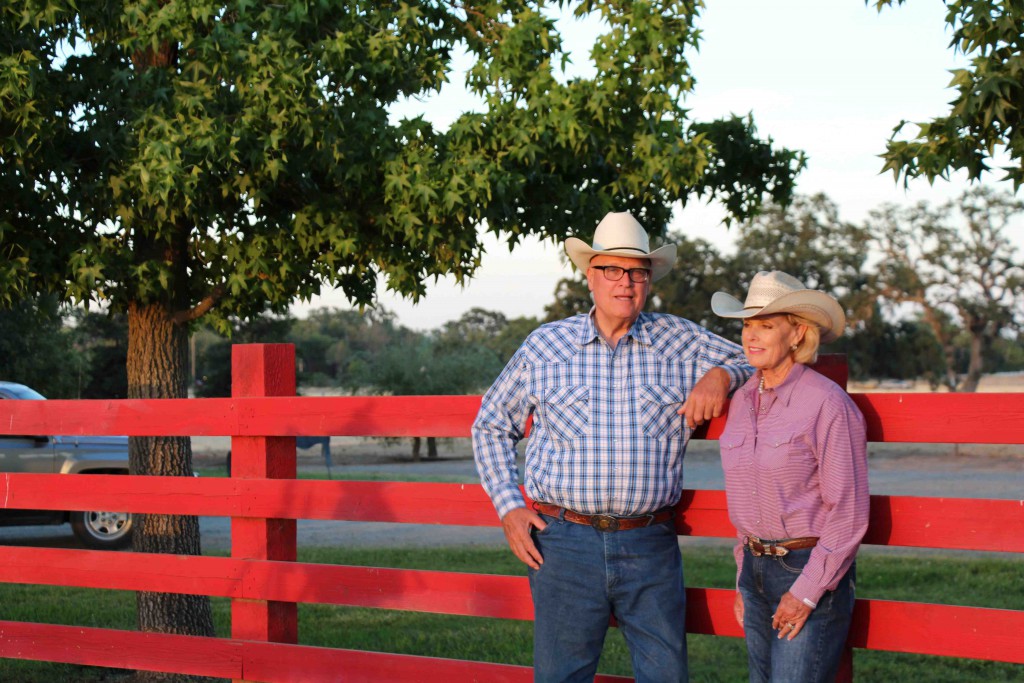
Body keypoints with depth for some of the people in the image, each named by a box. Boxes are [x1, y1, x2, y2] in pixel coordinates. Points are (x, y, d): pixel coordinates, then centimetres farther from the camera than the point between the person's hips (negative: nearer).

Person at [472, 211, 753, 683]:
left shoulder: (680, 342, 7)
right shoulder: (544, 346, 7)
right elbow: (491, 426, 16)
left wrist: (721, 376, -6)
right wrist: (509, 508, 5)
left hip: (650, 544, 1)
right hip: (564, 543, -1)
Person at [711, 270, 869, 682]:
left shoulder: (827, 404, -13)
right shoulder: (742, 401, 9)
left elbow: (848, 512, -13)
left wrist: (807, 591, -14)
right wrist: (743, 578, 17)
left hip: (814, 573, -7)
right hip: (757, 569, 7)